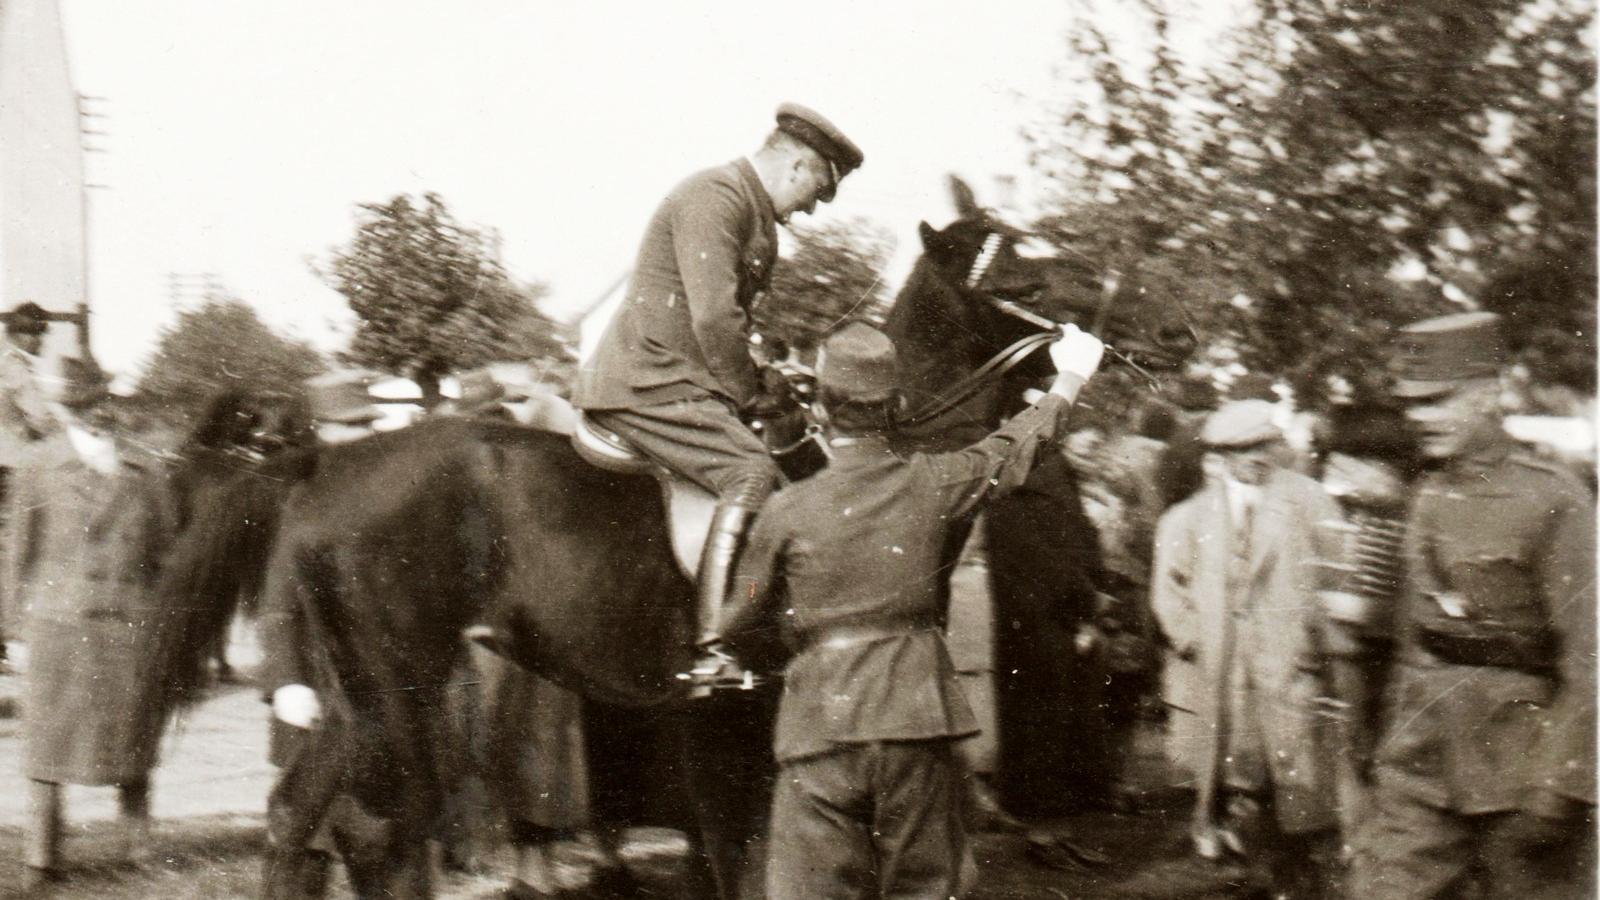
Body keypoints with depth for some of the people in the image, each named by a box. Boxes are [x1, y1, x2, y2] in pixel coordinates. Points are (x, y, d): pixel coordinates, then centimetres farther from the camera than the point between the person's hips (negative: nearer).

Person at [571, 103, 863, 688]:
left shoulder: (756, 213, 20)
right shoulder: (715, 198, -15)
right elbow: (714, 318, -23)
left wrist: (757, 388, 13)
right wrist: (749, 398, -12)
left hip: (676, 380, 11)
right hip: (647, 383, -11)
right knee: (750, 471, -24)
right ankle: (714, 650, -30)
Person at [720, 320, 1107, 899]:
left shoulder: (787, 511, -3)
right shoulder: (932, 484, 1)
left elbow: (743, 632, 7)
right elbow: (1019, 446, 20)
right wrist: (1070, 378, 38)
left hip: (821, 724, -2)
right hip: (918, 720, 2)